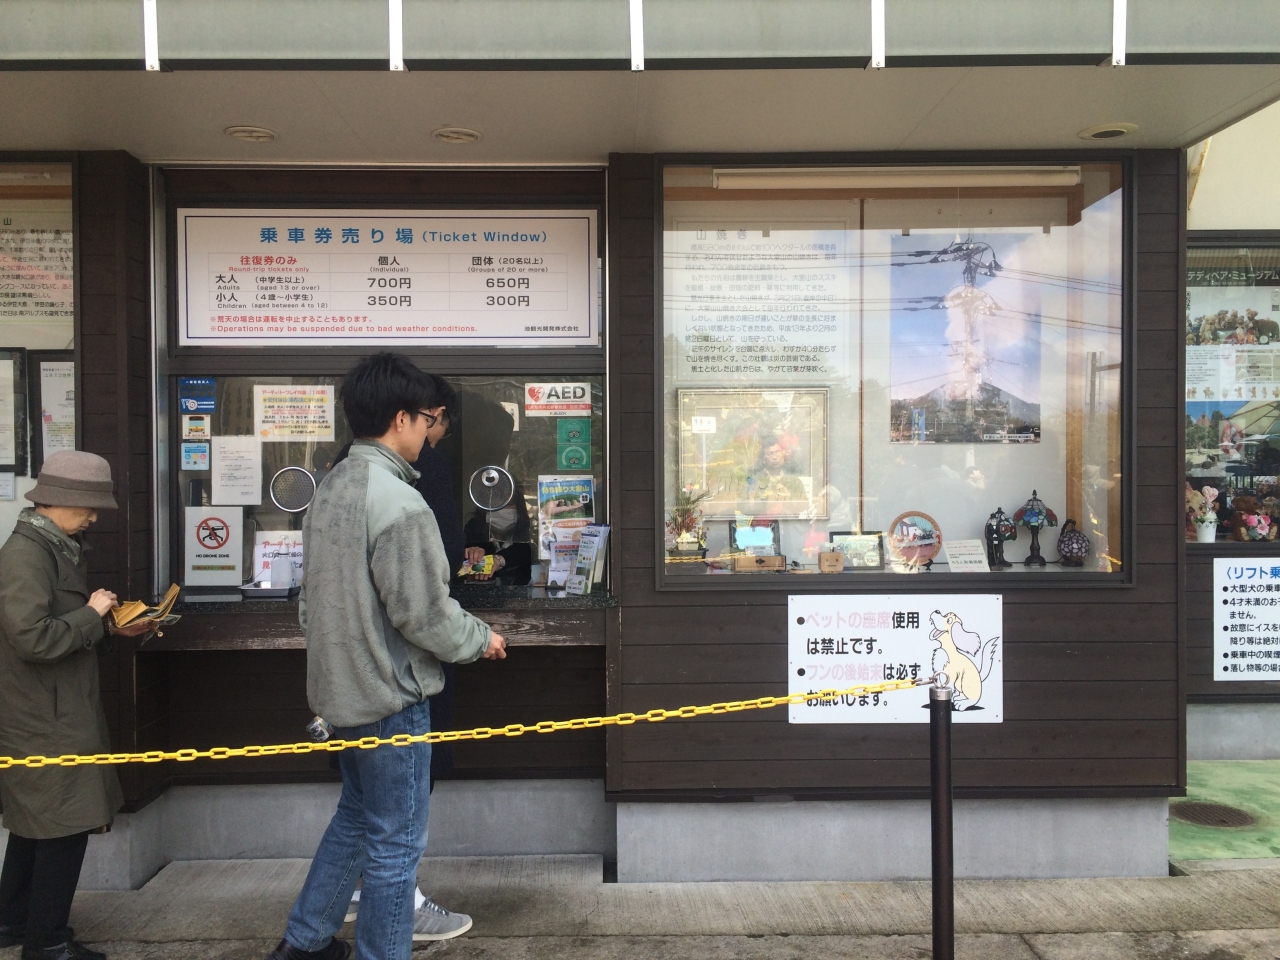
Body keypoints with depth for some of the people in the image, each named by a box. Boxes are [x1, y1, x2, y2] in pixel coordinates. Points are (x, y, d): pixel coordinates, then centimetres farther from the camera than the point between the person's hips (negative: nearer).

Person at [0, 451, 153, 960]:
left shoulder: (57, 549, 11)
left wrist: (111, 626, 6)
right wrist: (93, 615, -18)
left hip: (53, 713, 10)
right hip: (45, 721, -10)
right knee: (63, 828, 0)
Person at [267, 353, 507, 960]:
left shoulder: (330, 490, 6)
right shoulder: (398, 502, -23)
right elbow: (424, 614, -22)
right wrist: (481, 640, -5)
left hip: (340, 687, 10)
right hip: (390, 695, -9)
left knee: (356, 814, 26)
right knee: (395, 843, 5)